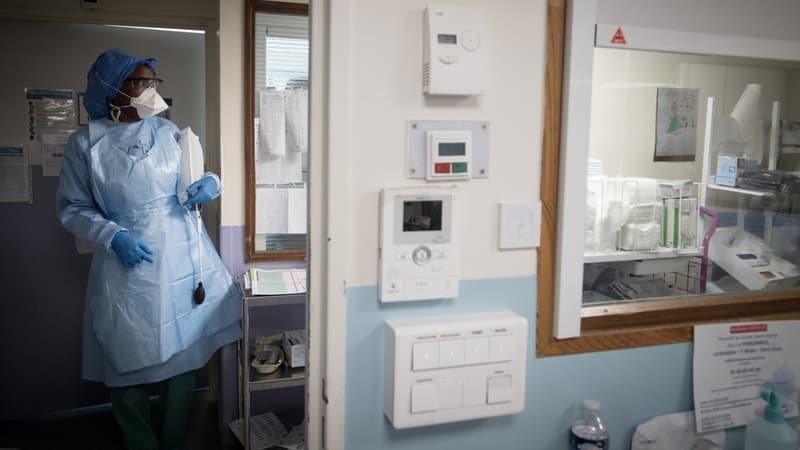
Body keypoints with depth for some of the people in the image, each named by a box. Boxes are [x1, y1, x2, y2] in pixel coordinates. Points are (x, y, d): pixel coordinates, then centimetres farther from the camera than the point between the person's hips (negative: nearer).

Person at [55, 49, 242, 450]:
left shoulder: (169, 132, 4)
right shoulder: (85, 143, -4)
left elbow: (192, 182, 15)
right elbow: (71, 208, -1)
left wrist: (210, 183, -8)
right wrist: (114, 237, -16)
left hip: (182, 260, 3)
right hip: (128, 268, -2)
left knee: (183, 355, 10)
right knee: (129, 364, 7)